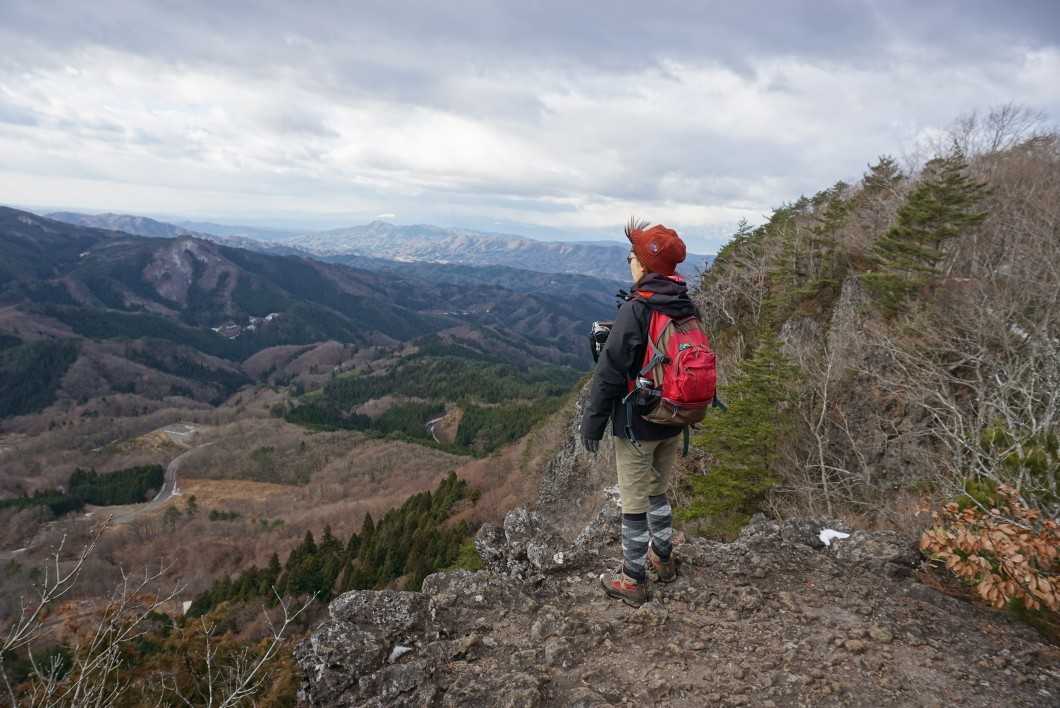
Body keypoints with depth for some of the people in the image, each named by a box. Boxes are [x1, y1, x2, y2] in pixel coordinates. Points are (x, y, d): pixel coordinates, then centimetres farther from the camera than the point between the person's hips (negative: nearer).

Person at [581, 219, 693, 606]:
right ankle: (662, 559, 38)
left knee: (634, 503, 6)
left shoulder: (635, 310, -22)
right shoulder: (687, 308, 1)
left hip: (636, 427, -7)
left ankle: (632, 581, 18)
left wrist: (592, 424, -10)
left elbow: (609, 373, -20)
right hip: (673, 423, 7)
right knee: (658, 492, 24)